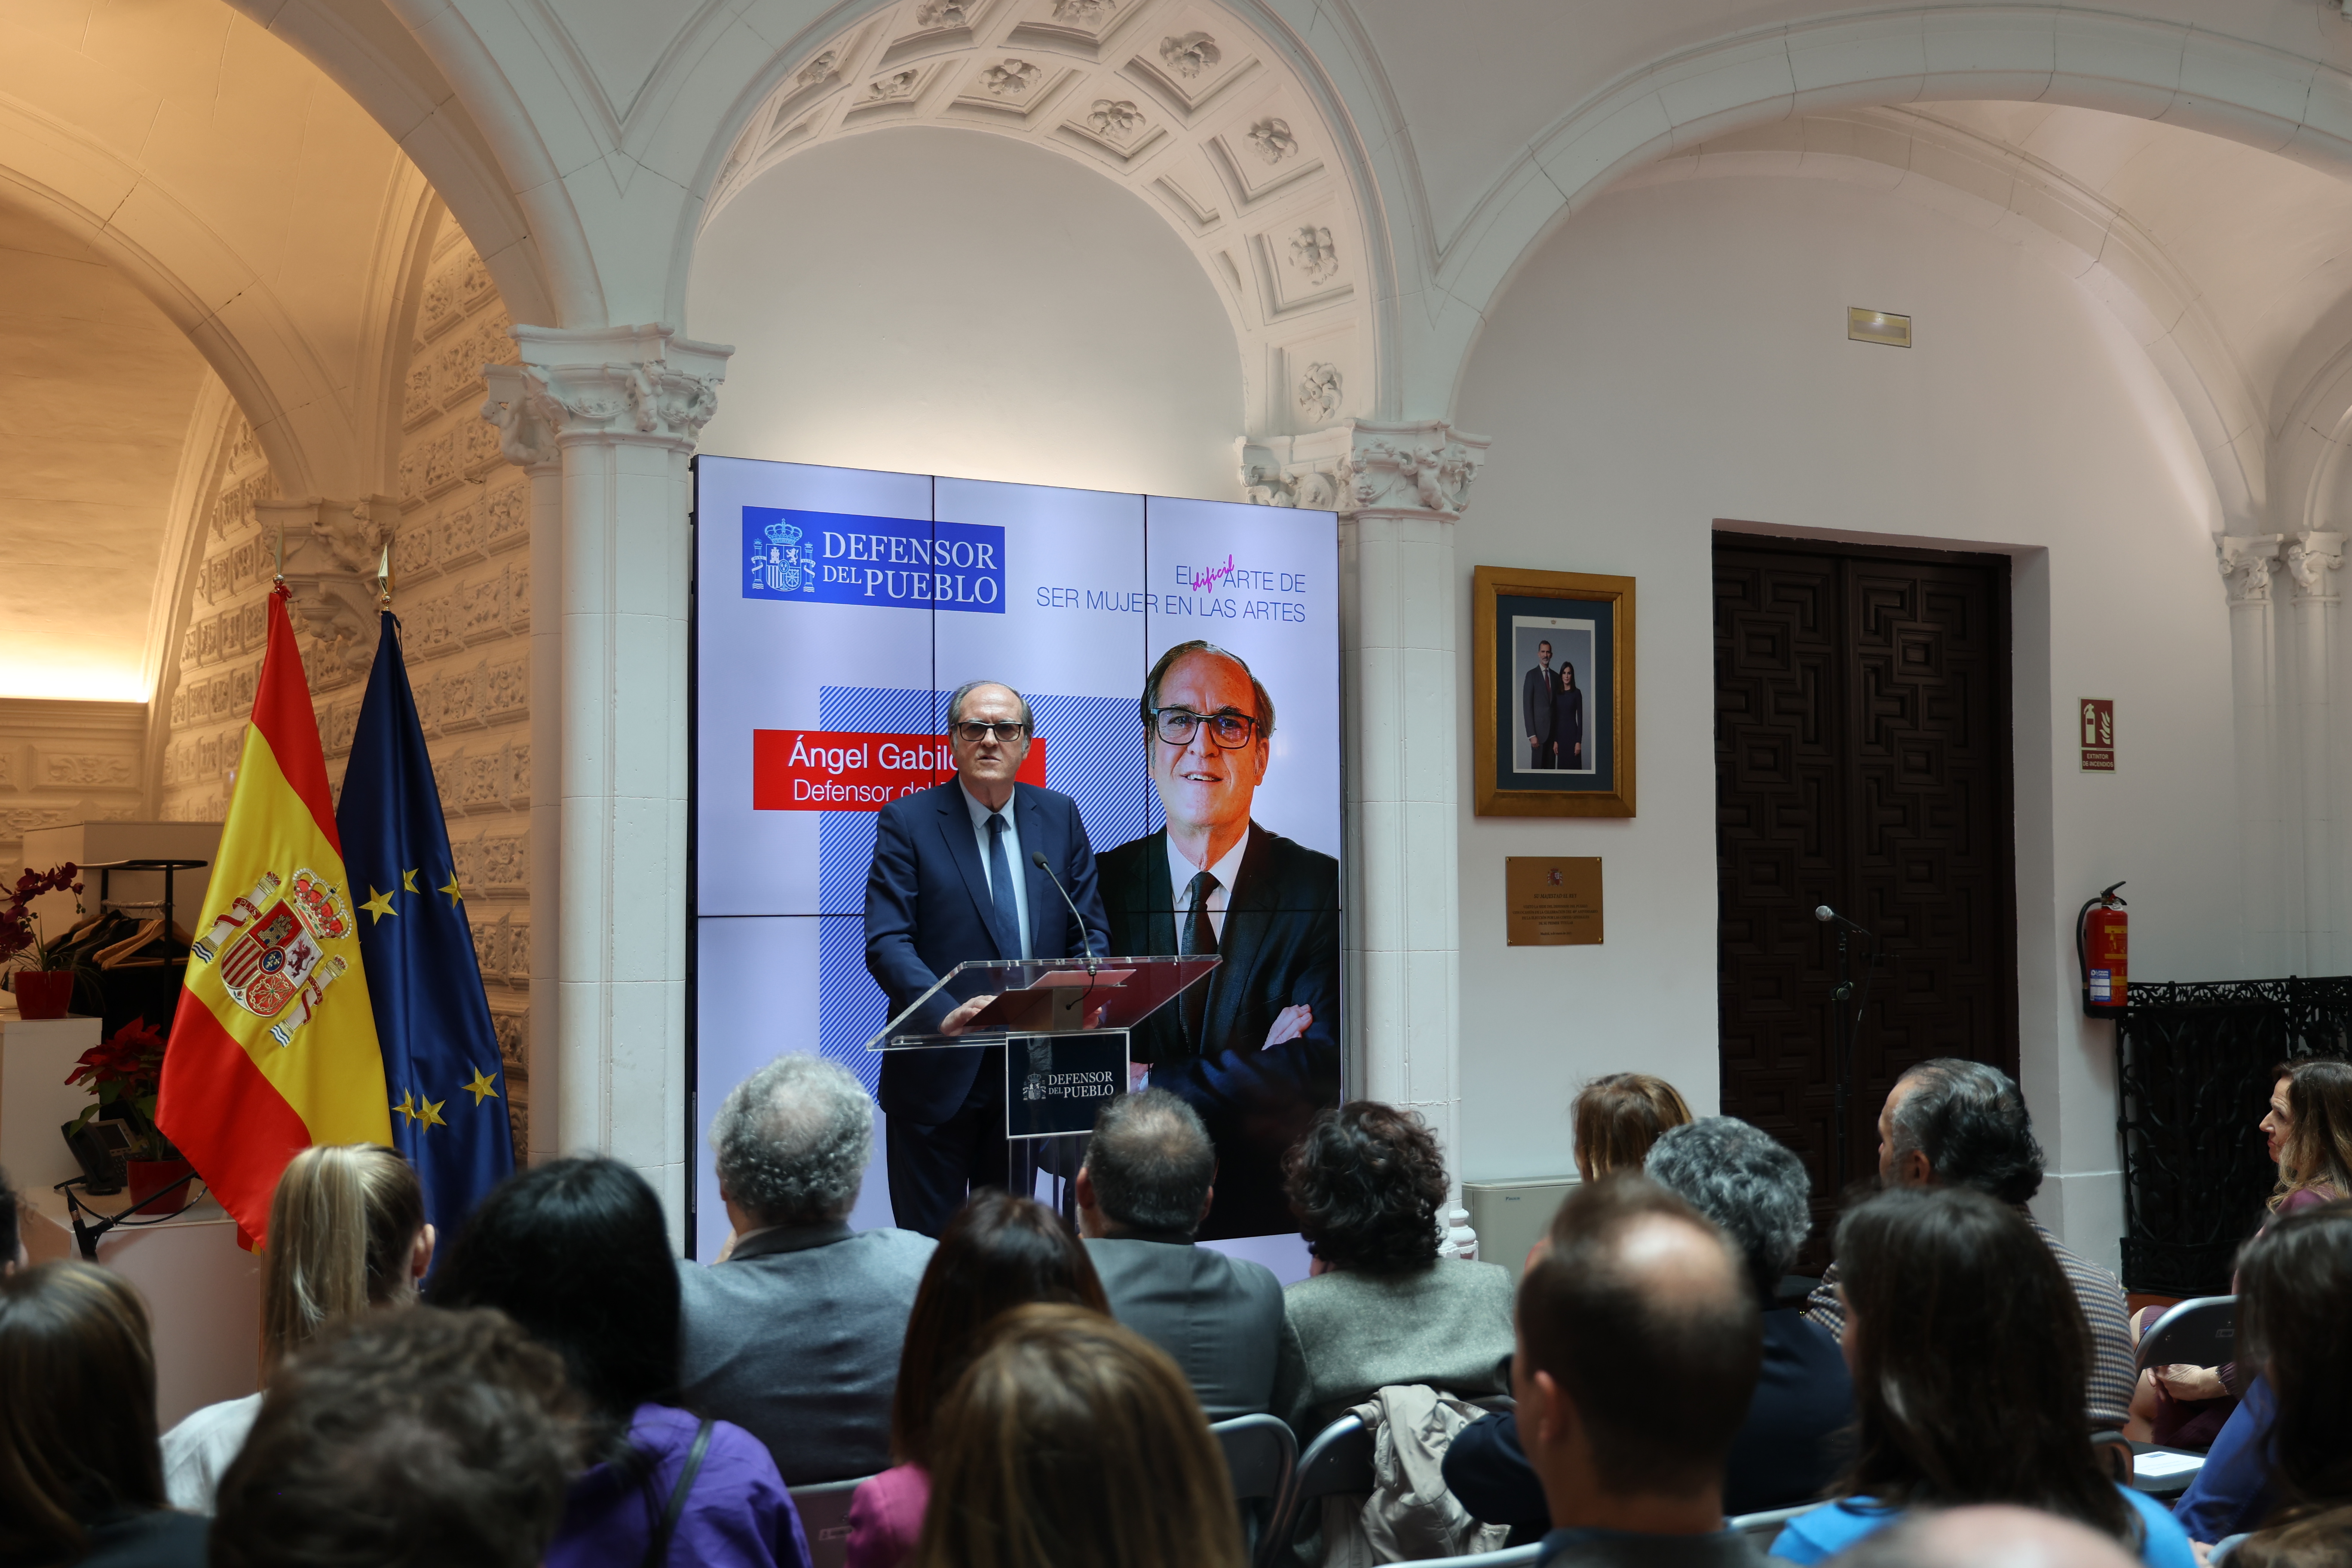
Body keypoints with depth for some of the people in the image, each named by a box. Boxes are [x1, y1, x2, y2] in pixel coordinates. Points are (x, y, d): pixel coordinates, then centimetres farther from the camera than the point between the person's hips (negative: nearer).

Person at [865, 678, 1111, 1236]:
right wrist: (945, 1011, -31)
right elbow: (886, 943, -13)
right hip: (938, 1070, -4)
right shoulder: (907, 822, -4)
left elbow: (1090, 929, 8)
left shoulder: (1060, 816, 8)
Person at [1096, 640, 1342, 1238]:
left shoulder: (1324, 891, 3)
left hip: (1277, 1217, 0)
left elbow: (1324, 1069, -10)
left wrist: (1147, 1083, -13)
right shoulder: (1093, 889, 6)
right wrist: (1256, 1072, -14)